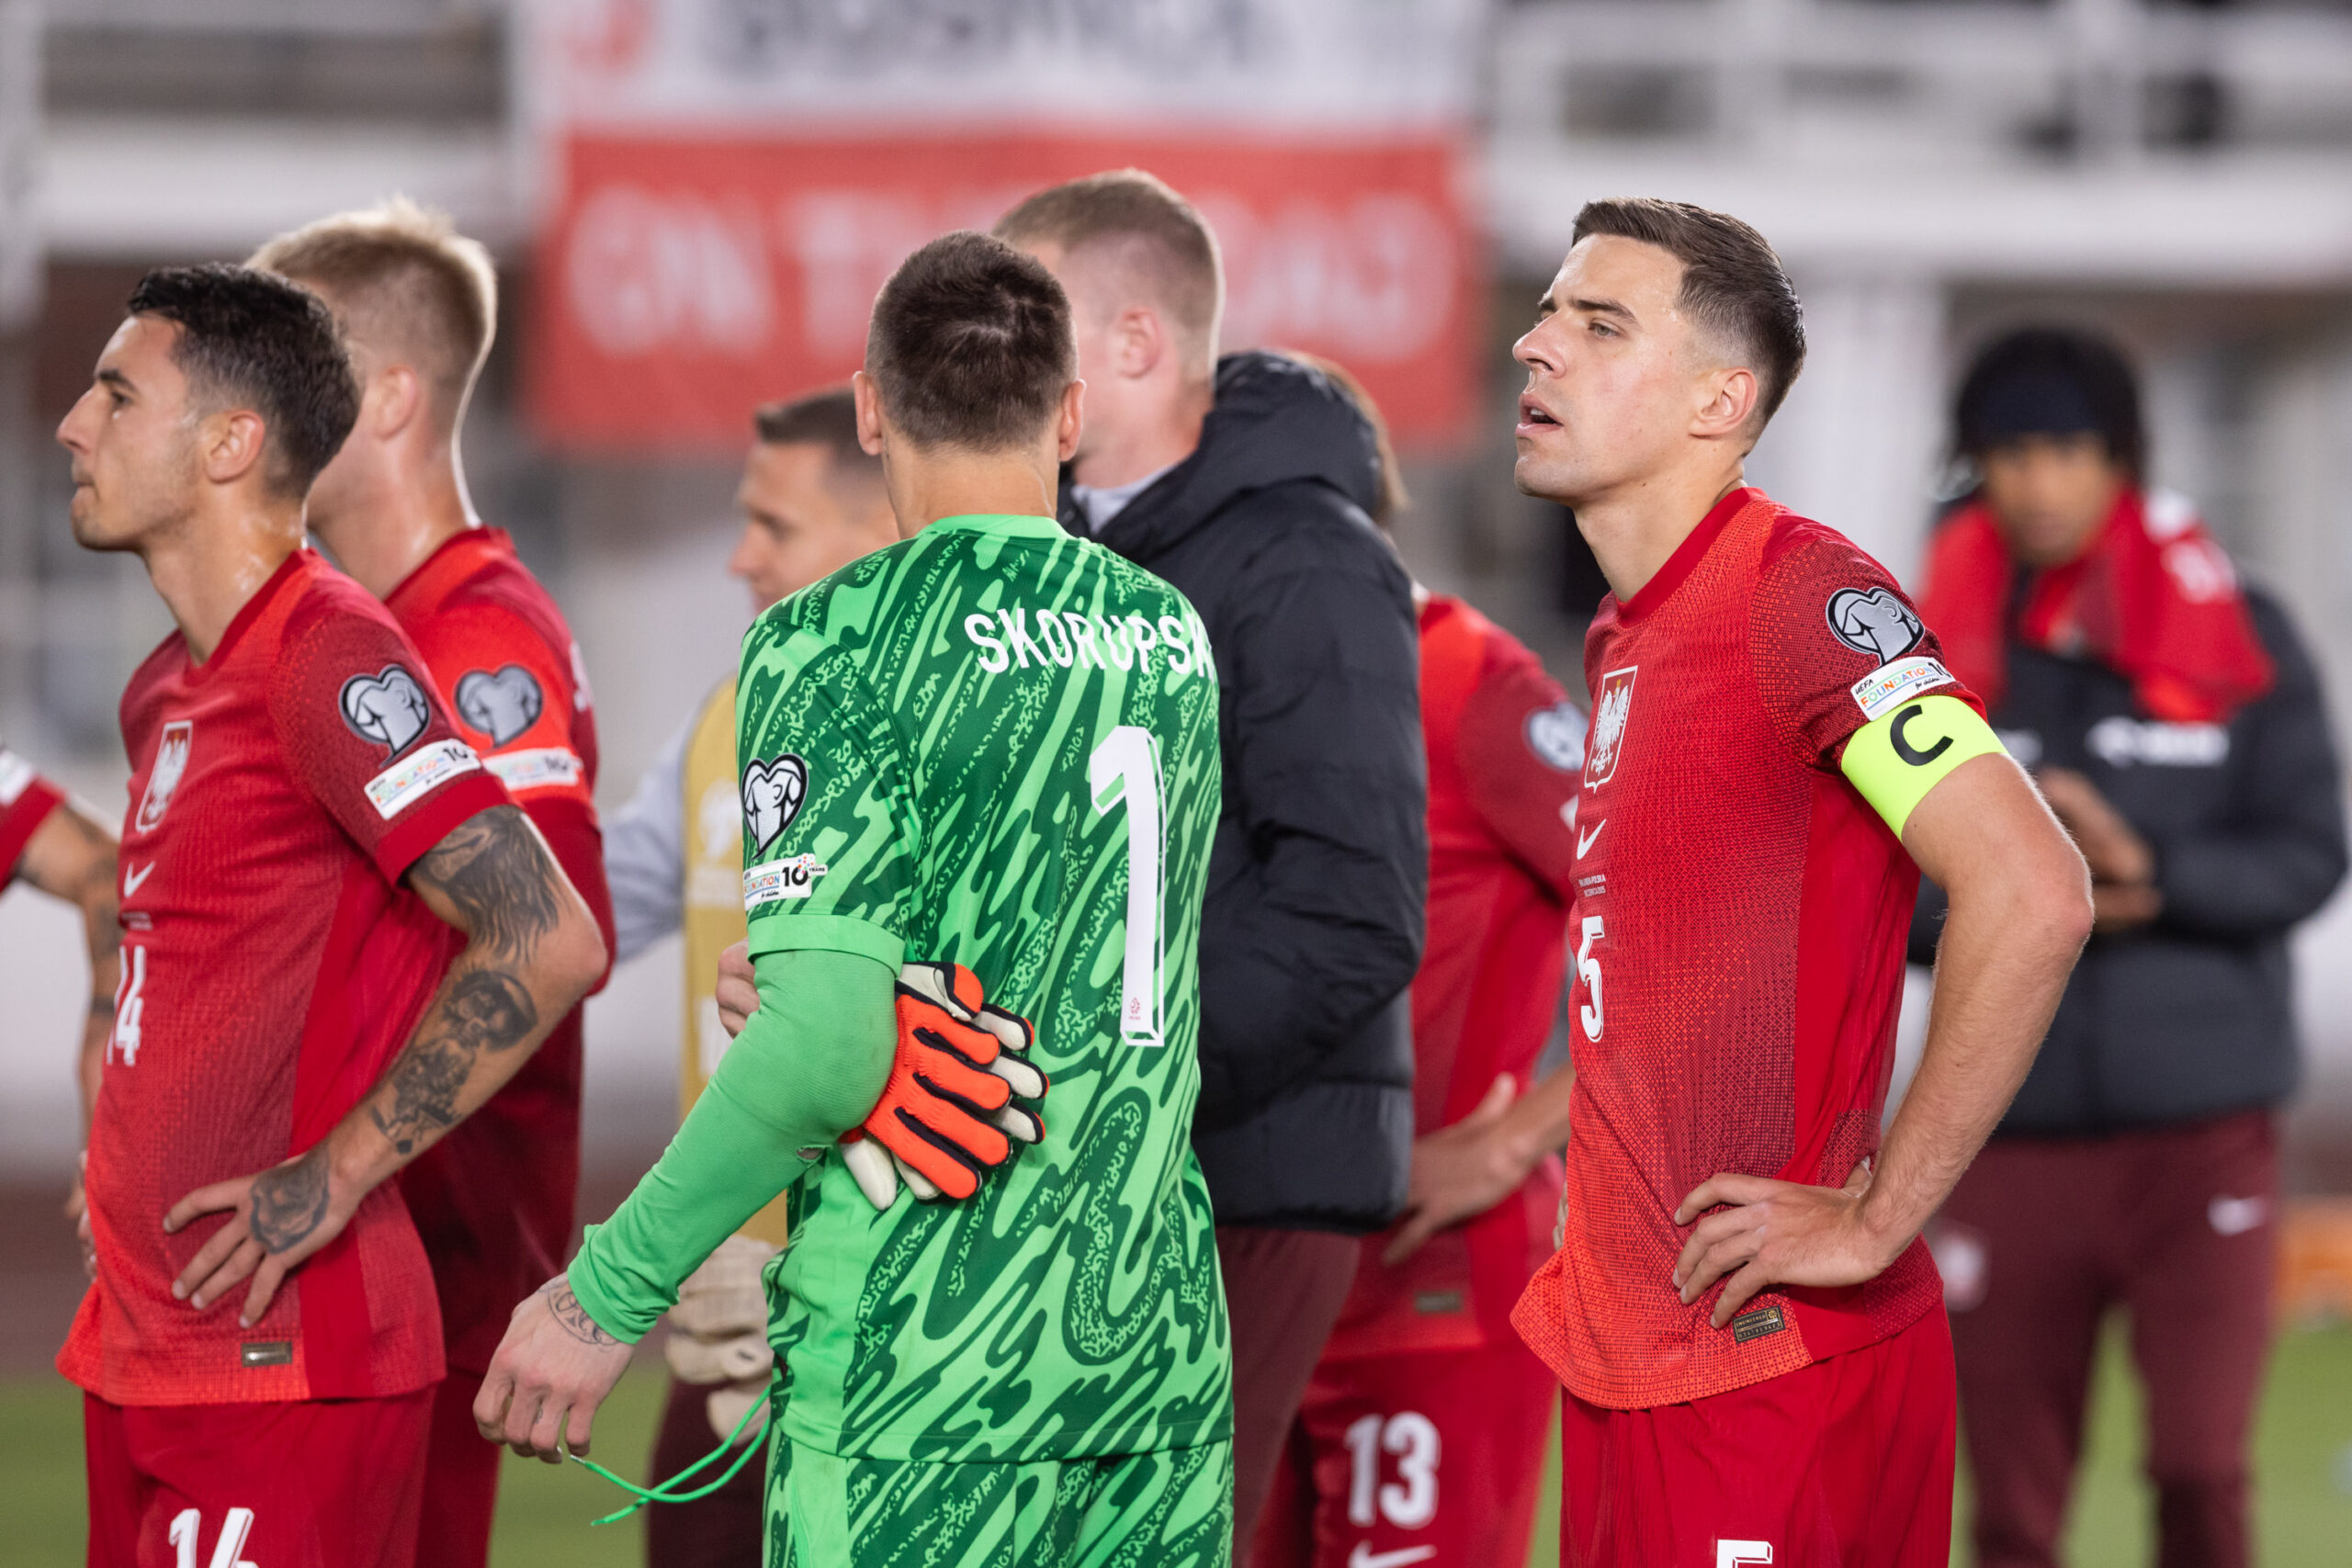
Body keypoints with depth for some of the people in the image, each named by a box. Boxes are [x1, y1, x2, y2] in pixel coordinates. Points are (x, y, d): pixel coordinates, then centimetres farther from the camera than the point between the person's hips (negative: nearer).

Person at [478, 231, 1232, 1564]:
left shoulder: (835, 646, -10)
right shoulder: (1173, 634, 9)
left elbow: (830, 1041, -19)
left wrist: (607, 1296, -12)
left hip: (929, 1373, -6)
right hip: (1165, 1349, 6)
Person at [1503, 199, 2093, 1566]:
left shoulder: (1802, 594, -14)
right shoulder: (1627, 632, 14)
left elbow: (2034, 894, -25)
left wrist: (1877, 1220, -20)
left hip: (1770, 1363, -9)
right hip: (1627, 1346, 9)